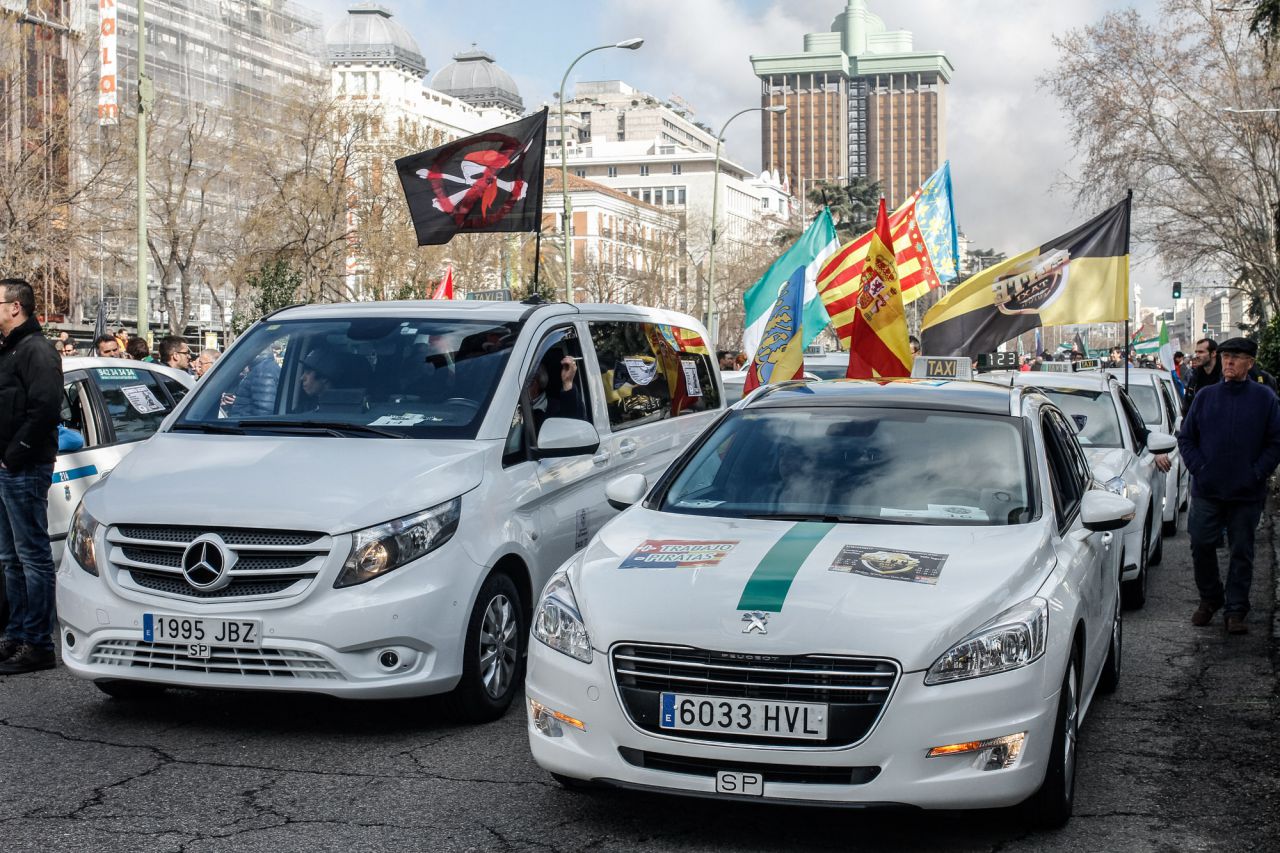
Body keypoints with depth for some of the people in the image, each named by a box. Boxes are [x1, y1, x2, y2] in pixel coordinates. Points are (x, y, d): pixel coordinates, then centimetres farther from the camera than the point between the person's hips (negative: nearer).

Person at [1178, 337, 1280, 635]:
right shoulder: (1205, 396, 6)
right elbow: (1186, 437, 9)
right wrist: (1198, 468, -2)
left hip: (1247, 494, -1)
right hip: (1207, 490, 2)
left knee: (1242, 552, 5)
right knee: (1201, 546, 3)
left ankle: (1236, 610, 14)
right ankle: (1209, 599, 23)